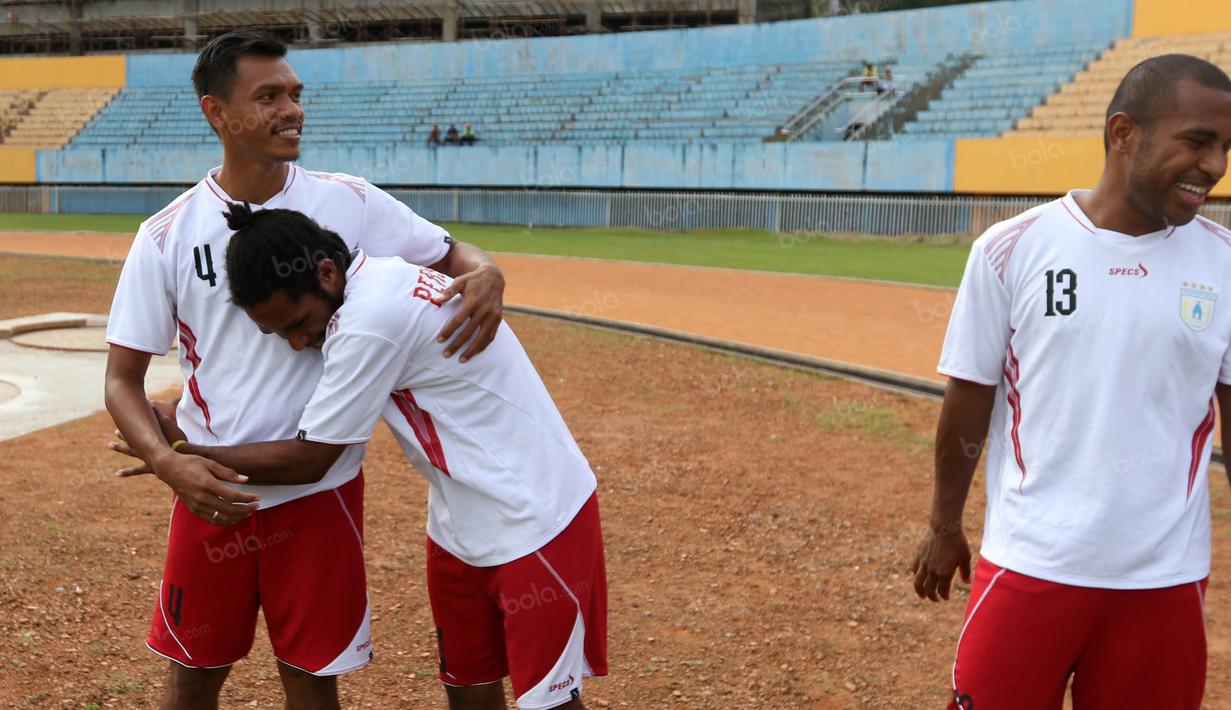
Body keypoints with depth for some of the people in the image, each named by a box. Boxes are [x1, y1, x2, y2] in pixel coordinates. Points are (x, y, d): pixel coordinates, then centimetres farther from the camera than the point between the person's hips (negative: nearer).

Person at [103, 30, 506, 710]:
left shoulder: (347, 202, -4)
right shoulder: (168, 234, -4)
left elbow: (451, 252, 3)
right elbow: (123, 378, -1)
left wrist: (486, 273, -22)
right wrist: (166, 463, -20)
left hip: (322, 490, 0)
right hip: (212, 490, 1)